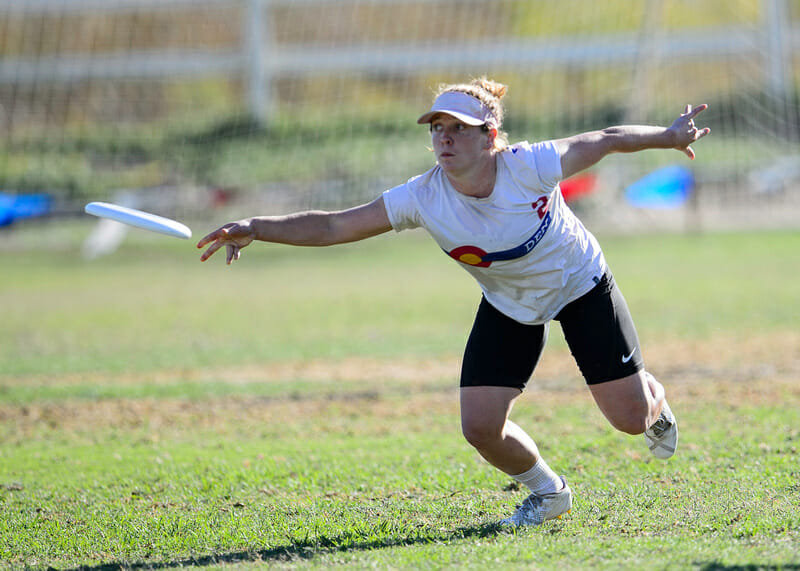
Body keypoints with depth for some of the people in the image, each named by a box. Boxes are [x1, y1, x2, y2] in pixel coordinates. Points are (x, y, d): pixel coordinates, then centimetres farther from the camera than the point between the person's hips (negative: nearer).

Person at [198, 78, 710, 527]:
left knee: (630, 416, -1)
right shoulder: (423, 198, -28)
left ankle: (656, 402, 42)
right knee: (481, 427, -12)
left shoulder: (529, 167, -33)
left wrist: (669, 137, -13)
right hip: (509, 306, 2)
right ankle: (548, 492, 20)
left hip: (581, 285, -2)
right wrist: (255, 228, -41)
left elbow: (606, 141, -16)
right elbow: (330, 227, -29)